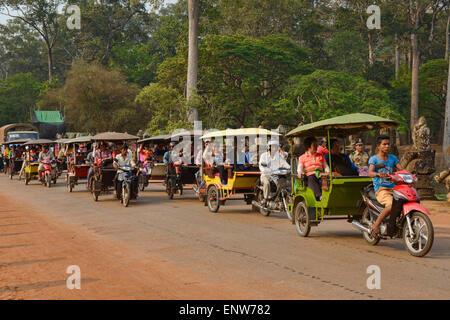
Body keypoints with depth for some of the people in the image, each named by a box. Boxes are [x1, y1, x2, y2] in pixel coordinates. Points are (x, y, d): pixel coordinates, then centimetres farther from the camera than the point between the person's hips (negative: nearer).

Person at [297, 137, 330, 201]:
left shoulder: (320, 156, 29)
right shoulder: (302, 157, 19)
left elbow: (326, 166, 21)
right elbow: (299, 168, 4)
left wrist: (328, 173, -2)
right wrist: (300, 174, -19)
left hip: (320, 175, 3)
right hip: (309, 176, -3)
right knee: (312, 181, -39)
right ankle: (320, 196, -60)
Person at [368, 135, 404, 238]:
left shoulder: (392, 158, 16)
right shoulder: (374, 159, 1)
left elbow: (402, 170, 7)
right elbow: (370, 173, -16)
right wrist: (378, 174, -38)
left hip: (393, 188, 5)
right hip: (381, 190, -5)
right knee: (391, 206, -32)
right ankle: (376, 225, -16)